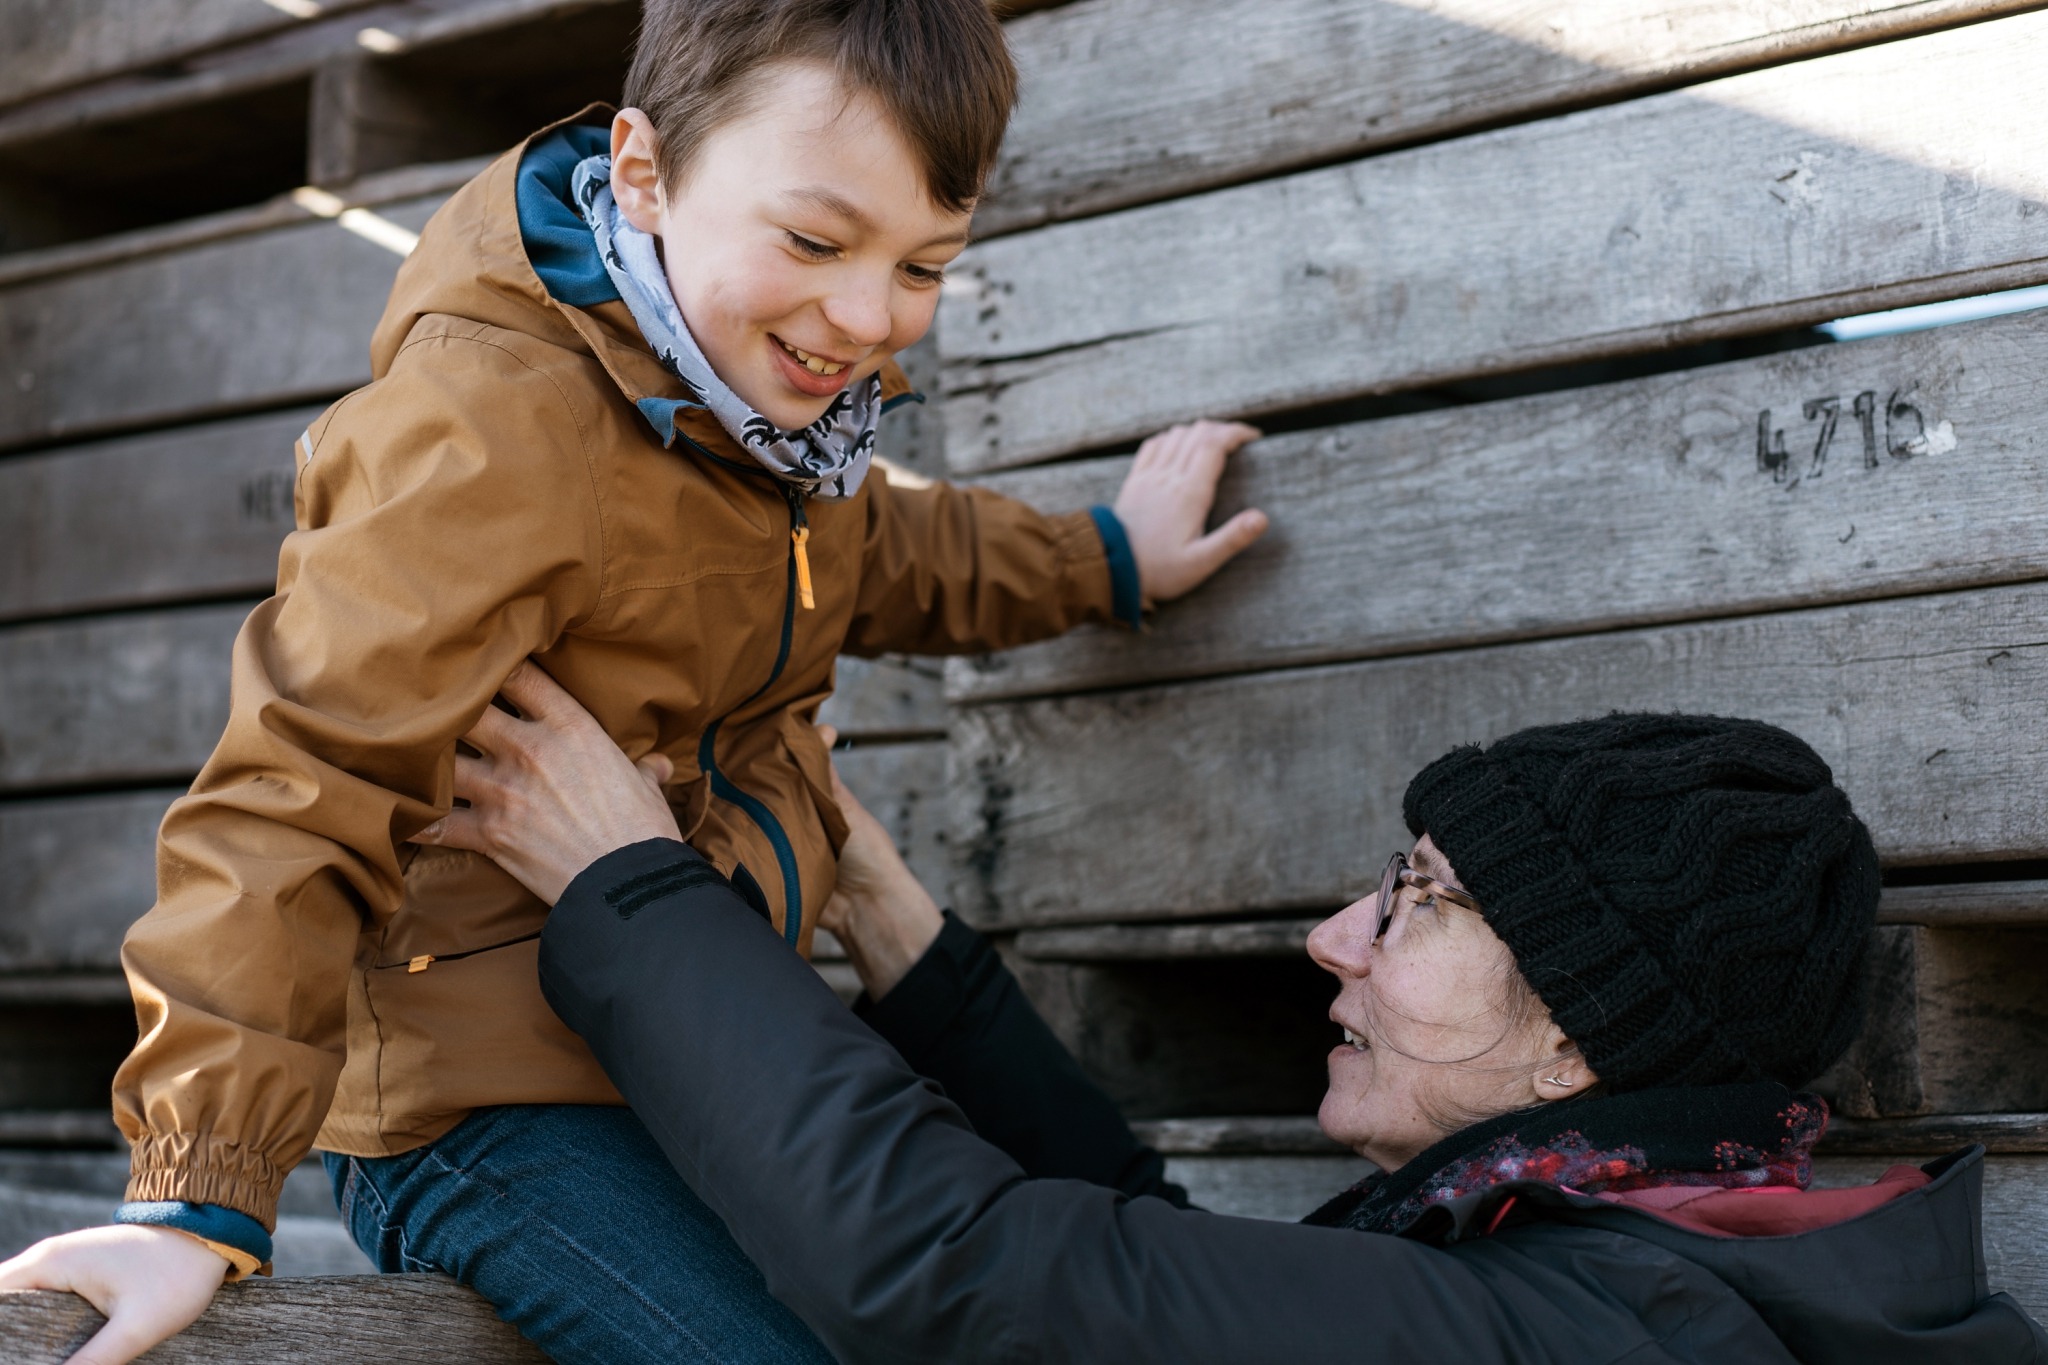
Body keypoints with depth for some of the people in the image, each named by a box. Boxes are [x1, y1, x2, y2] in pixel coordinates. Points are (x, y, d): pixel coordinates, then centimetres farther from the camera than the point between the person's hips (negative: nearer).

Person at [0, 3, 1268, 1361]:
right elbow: (308, 790, -26)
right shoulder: (493, 430, -24)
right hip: (505, 1090, -9)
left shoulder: (771, 376, 5)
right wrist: (202, 1192, -31)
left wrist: (1102, 560, 38)